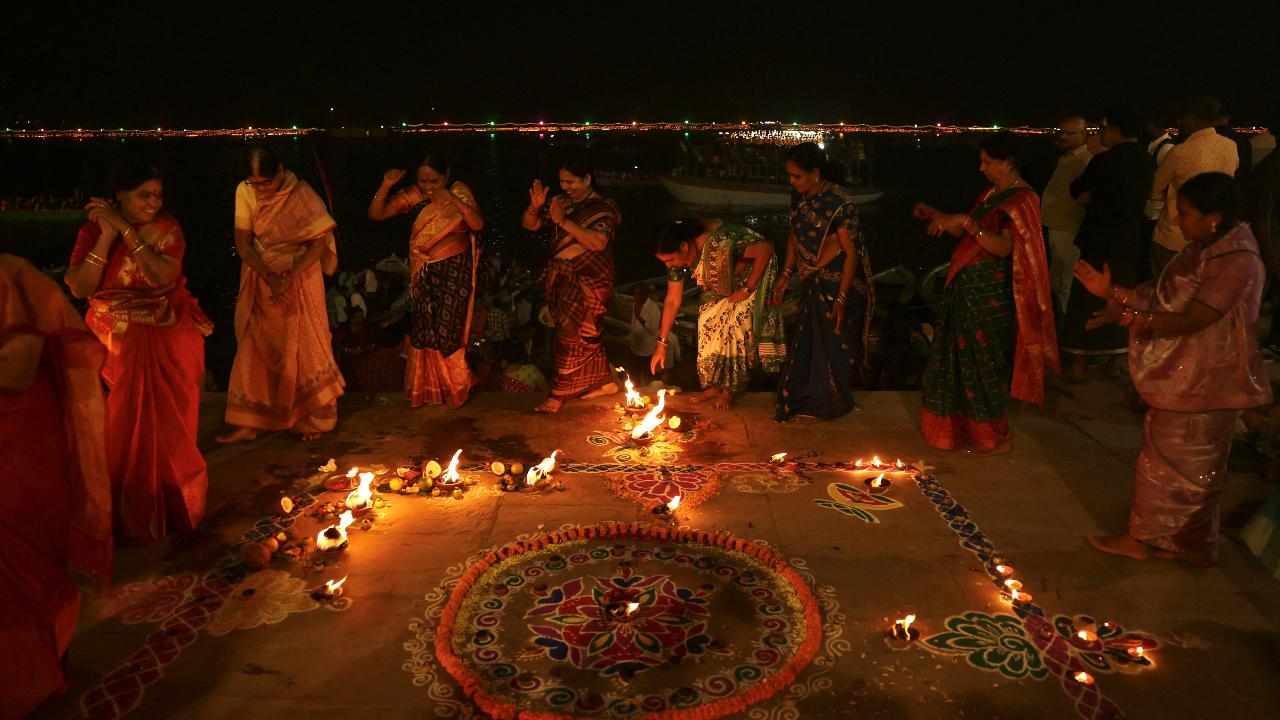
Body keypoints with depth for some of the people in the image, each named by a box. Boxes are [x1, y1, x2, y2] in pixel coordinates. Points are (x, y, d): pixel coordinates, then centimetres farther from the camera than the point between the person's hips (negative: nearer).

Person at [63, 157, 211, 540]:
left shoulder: (167, 228, -4)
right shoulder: (93, 230, 0)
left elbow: (163, 274, -21)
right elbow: (79, 288, -12)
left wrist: (126, 229, -21)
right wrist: (107, 235, -16)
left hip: (168, 339, -1)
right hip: (118, 343, 1)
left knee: (168, 427, 4)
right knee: (124, 430, 6)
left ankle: (172, 505, 21)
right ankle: (131, 511, 22)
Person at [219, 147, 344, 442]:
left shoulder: (301, 195, -15)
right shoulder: (245, 192, -8)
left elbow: (319, 244, -15)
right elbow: (243, 243, -7)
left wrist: (288, 278, -24)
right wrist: (269, 278, -19)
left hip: (300, 276, -3)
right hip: (260, 276, 3)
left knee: (303, 347, 1)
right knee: (255, 347, 4)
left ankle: (312, 418, 16)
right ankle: (247, 423, 11)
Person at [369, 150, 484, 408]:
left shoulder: (459, 191, -6)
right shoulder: (413, 195, -2)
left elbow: (478, 225, -17)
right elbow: (375, 214, -5)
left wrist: (454, 201, -29)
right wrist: (386, 186, -21)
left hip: (455, 270, -3)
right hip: (425, 272, 3)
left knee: (448, 330, -3)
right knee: (423, 329, 5)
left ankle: (455, 387, 17)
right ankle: (425, 388, 20)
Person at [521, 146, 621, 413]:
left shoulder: (604, 208, -10)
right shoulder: (560, 202, 6)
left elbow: (598, 242, -26)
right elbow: (529, 224, 6)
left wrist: (564, 221, -30)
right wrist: (534, 207, -16)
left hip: (589, 281, -6)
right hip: (561, 278, 6)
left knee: (572, 335, -5)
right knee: (587, 335, 15)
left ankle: (559, 394, 5)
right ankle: (604, 381, 30)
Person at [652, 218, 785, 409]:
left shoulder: (720, 243, -43)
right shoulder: (678, 257, -19)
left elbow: (765, 250, -34)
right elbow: (672, 300, -10)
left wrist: (748, 289, -26)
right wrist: (661, 343, -10)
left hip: (750, 278, -6)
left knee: (736, 328, -13)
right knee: (709, 323, -3)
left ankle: (729, 390, 1)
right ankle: (714, 386, 9)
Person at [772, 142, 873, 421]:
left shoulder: (840, 205, -24)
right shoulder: (799, 195, -2)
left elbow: (851, 253, -21)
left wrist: (842, 298, -22)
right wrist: (785, 275, 8)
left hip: (839, 283, -7)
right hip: (813, 283, 7)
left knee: (835, 345, 7)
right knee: (806, 342, 15)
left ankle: (833, 403, 27)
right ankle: (805, 398, 32)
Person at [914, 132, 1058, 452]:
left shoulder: (1021, 199, -15)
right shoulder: (992, 193, 13)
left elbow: (1003, 247, -26)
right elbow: (969, 233, 15)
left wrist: (965, 222, -30)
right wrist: (936, 216, 7)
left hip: (990, 293, -9)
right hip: (968, 288, 9)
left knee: (985, 361, 1)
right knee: (963, 357, 15)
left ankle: (996, 437, 16)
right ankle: (967, 425, 30)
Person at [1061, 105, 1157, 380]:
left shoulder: (1106, 160, -15)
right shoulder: (1148, 161, 7)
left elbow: (1076, 190, -4)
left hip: (1100, 240, -6)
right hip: (1130, 240, 6)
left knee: (1086, 300, 2)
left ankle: (1078, 365, 6)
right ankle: (1115, 361, 21)